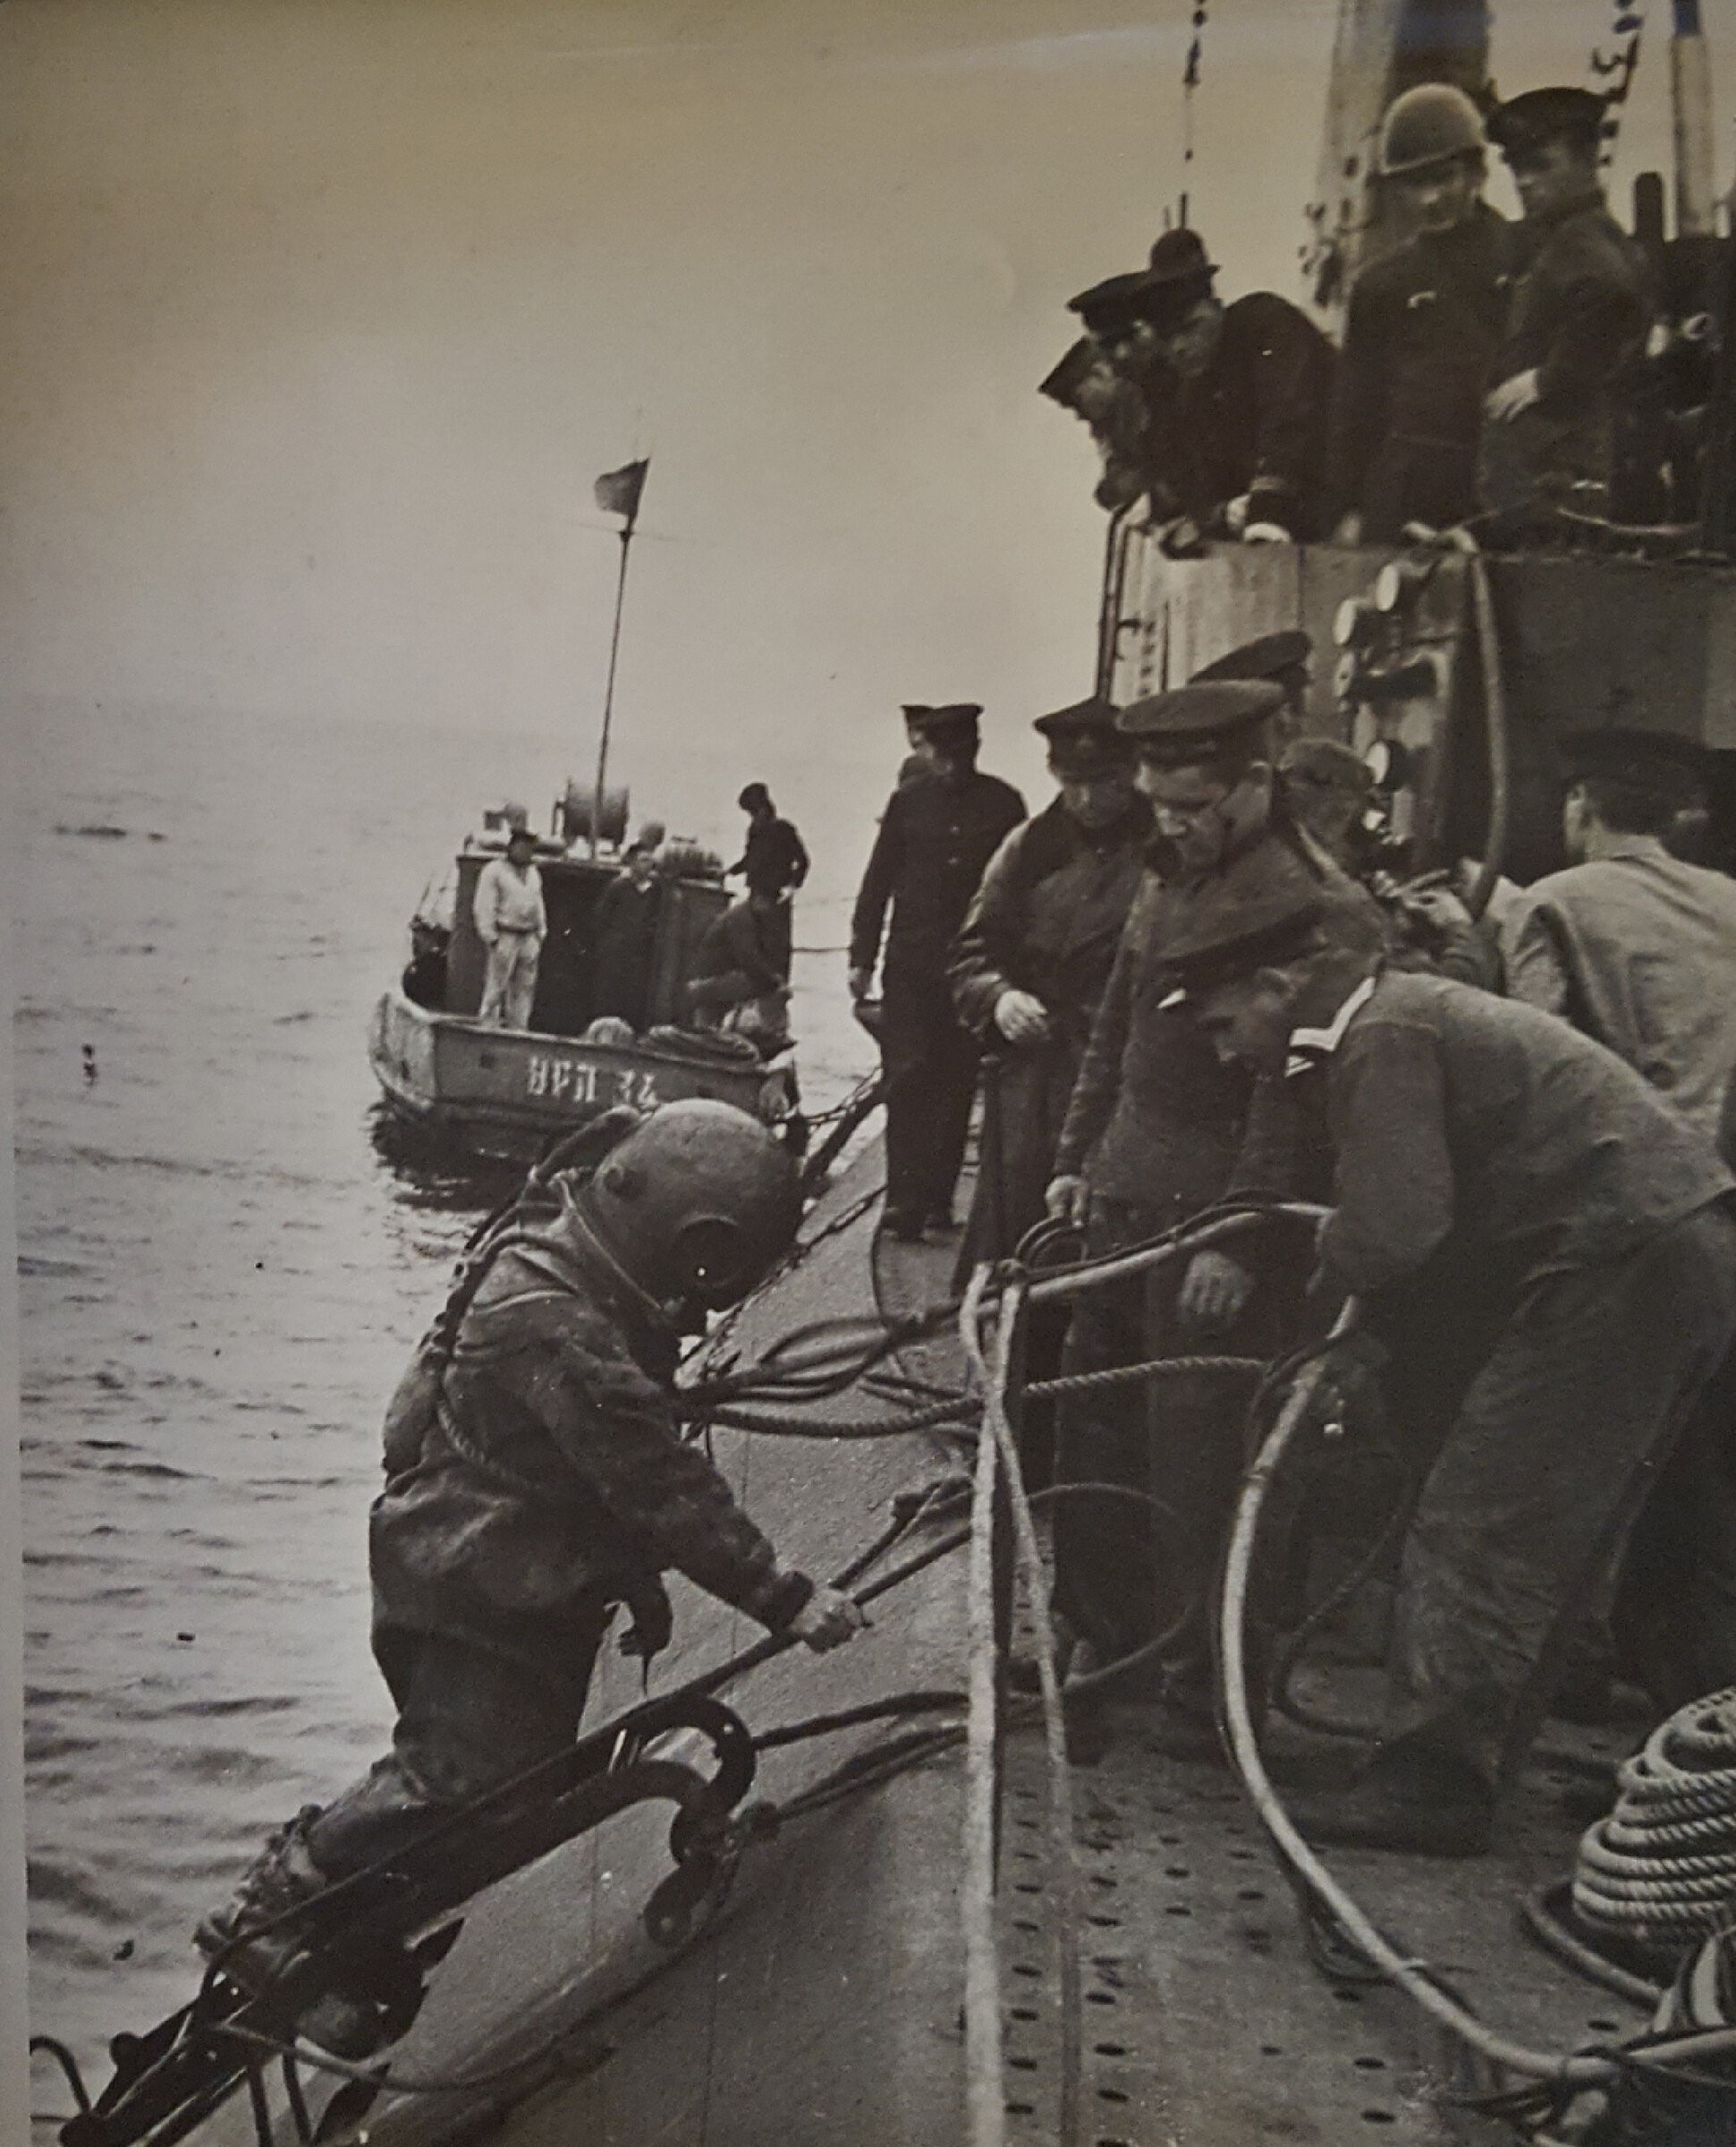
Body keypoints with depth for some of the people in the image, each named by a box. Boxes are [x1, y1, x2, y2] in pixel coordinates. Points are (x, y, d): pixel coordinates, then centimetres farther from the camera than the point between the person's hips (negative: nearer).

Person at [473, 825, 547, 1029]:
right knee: (496, 986, -8)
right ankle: (488, 1026, -4)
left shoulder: (534, 873, 18)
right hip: (505, 937, -6)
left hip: (529, 938, 6)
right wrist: (491, 937, -12)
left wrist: (540, 934, 14)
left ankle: (518, 1028, 9)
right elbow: (484, 907, -7)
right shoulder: (494, 870, -3)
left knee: (524, 989, 5)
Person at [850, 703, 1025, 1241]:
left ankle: (937, 1197, 12)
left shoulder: (1002, 804, 4)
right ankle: (905, 1198, -3)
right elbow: (877, 881, 8)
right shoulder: (909, 801, 6)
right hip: (911, 964, 0)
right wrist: (861, 958, 4)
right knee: (908, 1080, -5)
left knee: (957, 1085, 4)